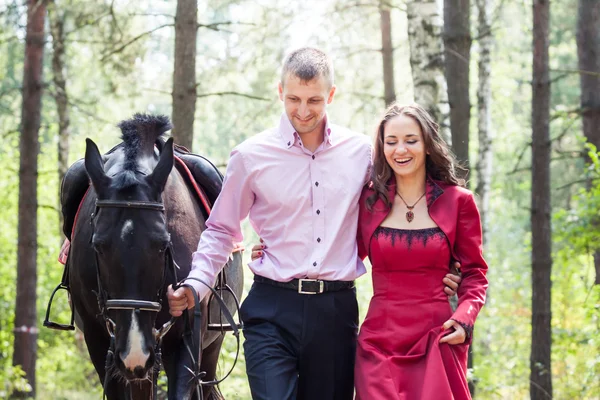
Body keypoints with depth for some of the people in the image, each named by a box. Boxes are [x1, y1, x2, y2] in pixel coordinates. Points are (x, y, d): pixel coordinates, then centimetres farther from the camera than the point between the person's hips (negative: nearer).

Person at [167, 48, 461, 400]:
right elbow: (221, 231, 10)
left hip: (337, 309, 2)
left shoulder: (361, 153, 6)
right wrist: (196, 284, -4)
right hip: (273, 310, -2)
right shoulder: (251, 156, 1)